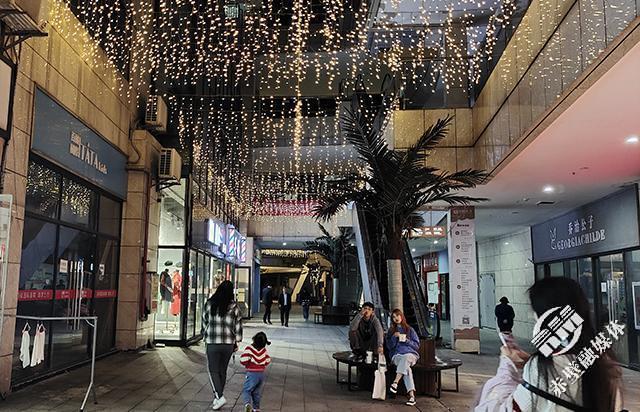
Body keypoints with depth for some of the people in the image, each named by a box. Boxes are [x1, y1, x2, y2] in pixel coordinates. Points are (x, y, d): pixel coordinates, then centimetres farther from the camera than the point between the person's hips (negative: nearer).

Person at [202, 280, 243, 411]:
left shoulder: (209, 304, -3)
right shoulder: (234, 307, -2)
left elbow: (204, 322, 5)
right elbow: (238, 326, 1)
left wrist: (205, 337, 18)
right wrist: (236, 342, 12)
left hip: (212, 343, -2)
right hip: (228, 343, 2)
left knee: (213, 371, 6)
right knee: (223, 371, 14)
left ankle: (219, 396, -9)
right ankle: (217, 396, 23)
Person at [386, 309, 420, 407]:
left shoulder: (410, 330, 17)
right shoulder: (391, 331, 20)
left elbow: (417, 345, 11)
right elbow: (389, 346, 11)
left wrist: (406, 341, -5)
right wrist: (394, 336, -3)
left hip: (410, 354, 0)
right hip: (397, 355, 0)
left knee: (405, 358, -40)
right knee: (406, 367, -35)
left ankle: (395, 382, -48)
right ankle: (412, 396, -45)